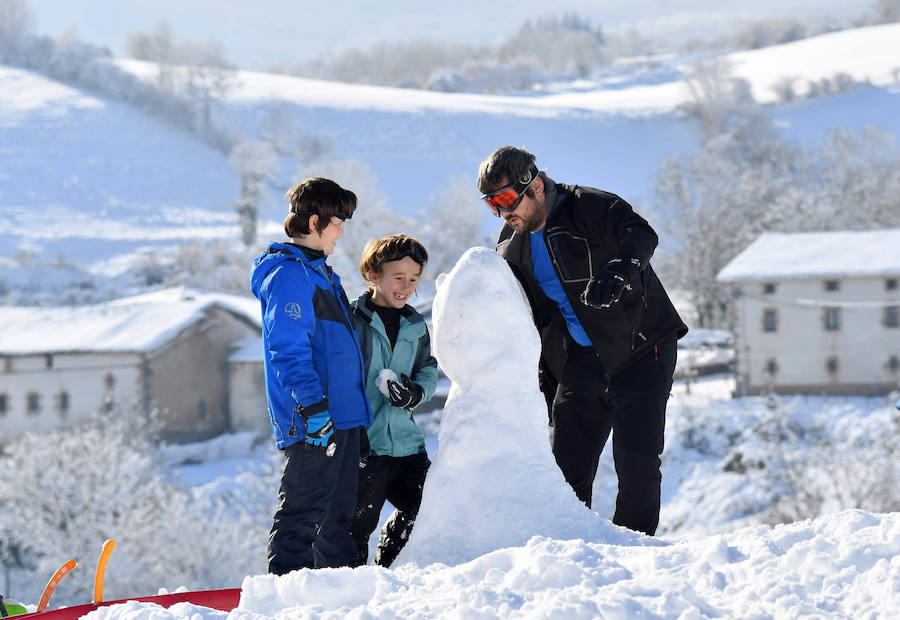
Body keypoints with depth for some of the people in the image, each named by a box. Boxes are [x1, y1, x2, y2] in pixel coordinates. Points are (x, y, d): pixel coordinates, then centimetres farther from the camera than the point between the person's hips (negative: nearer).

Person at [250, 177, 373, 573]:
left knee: (339, 513, 13)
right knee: (304, 511, -9)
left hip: (341, 415, 10)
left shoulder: (320, 273, 20)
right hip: (313, 421, -10)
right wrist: (312, 406, -28)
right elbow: (287, 348, -20)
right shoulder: (289, 274, -12)